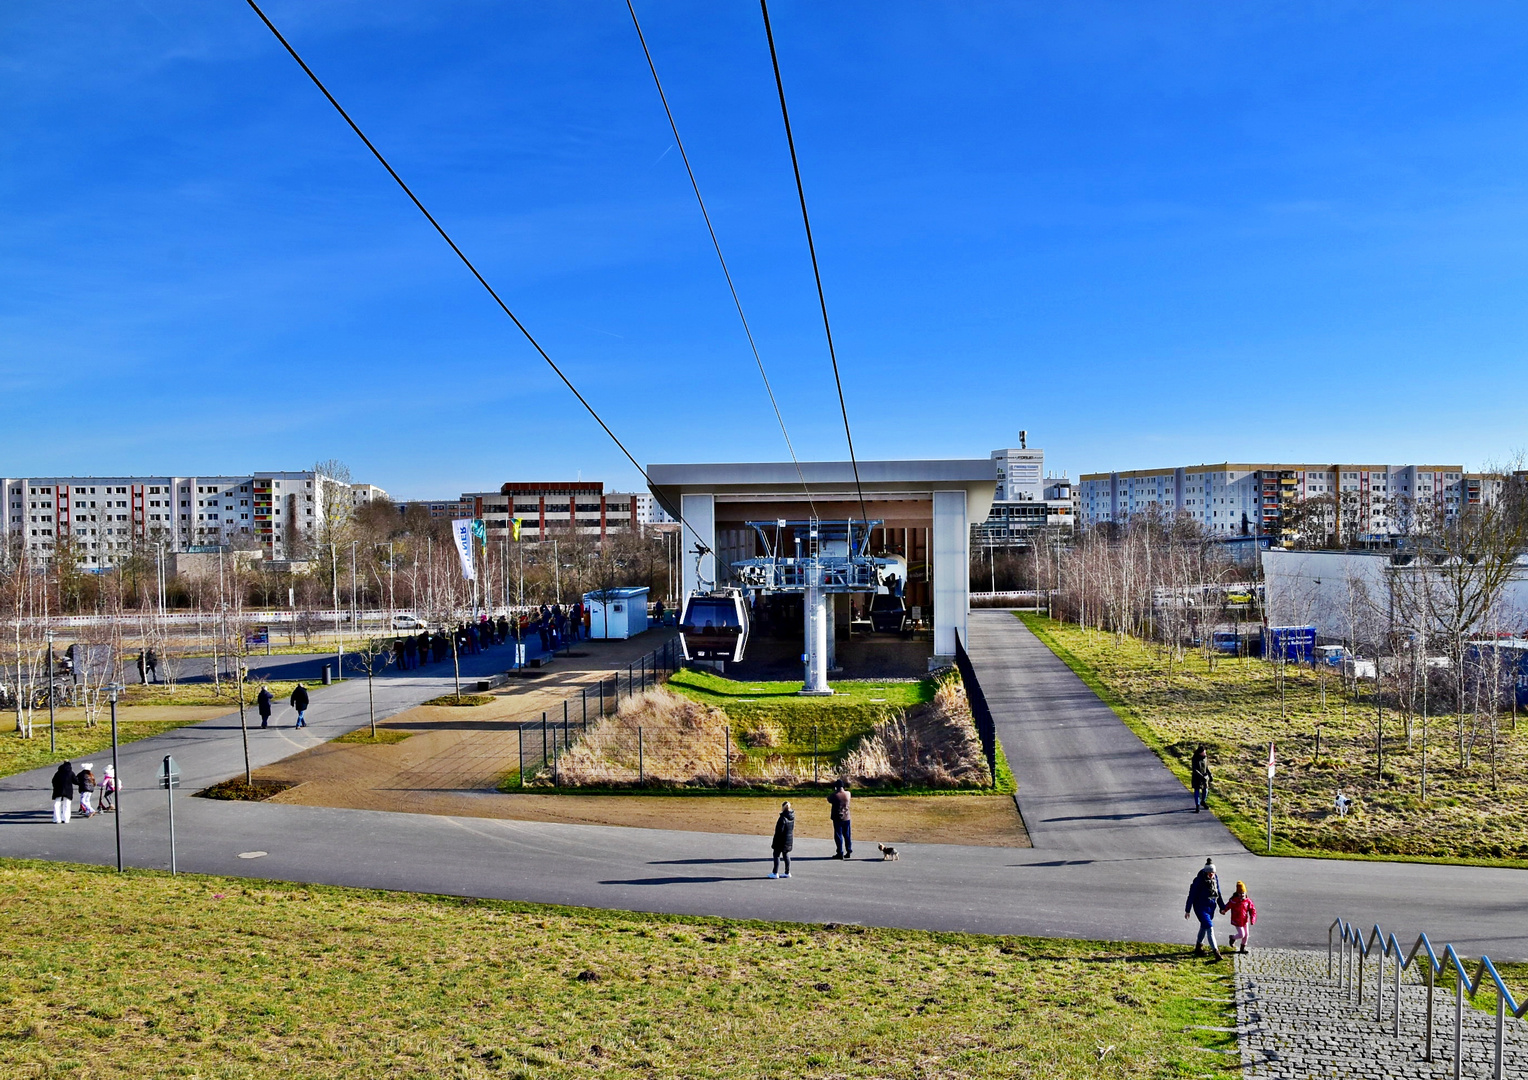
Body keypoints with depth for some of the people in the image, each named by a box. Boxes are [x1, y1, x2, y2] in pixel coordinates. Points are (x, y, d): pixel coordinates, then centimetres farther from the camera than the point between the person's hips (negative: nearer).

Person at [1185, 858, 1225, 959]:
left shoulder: (1215, 879, -2)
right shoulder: (1199, 880, -20)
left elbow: (1218, 894, 12)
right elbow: (1191, 895, -13)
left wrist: (1221, 907, 17)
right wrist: (1187, 910, -10)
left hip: (1211, 907, 6)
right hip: (1201, 908, -6)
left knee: (1204, 927, 20)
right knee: (1209, 928, -13)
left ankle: (1198, 947, 37)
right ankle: (1215, 951, -12)